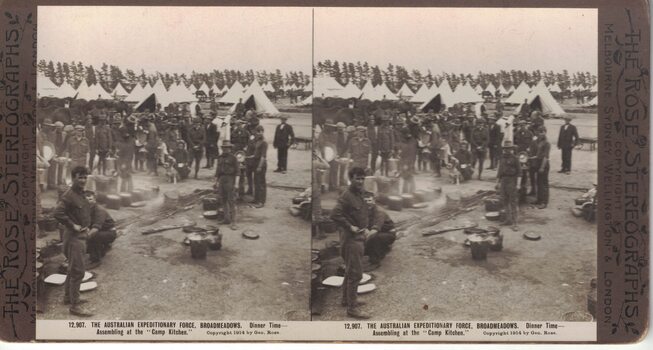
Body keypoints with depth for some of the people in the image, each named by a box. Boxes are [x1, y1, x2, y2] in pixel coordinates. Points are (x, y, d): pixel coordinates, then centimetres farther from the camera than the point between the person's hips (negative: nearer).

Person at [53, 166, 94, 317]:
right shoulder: (68, 195, -16)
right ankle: (75, 305, -6)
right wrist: (73, 225, -22)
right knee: (78, 271, -10)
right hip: (73, 236, -10)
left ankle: (68, 297, 34)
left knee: (73, 269, 20)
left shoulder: (82, 194, 14)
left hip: (81, 236, 10)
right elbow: (58, 213, -28)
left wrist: (87, 226, 12)